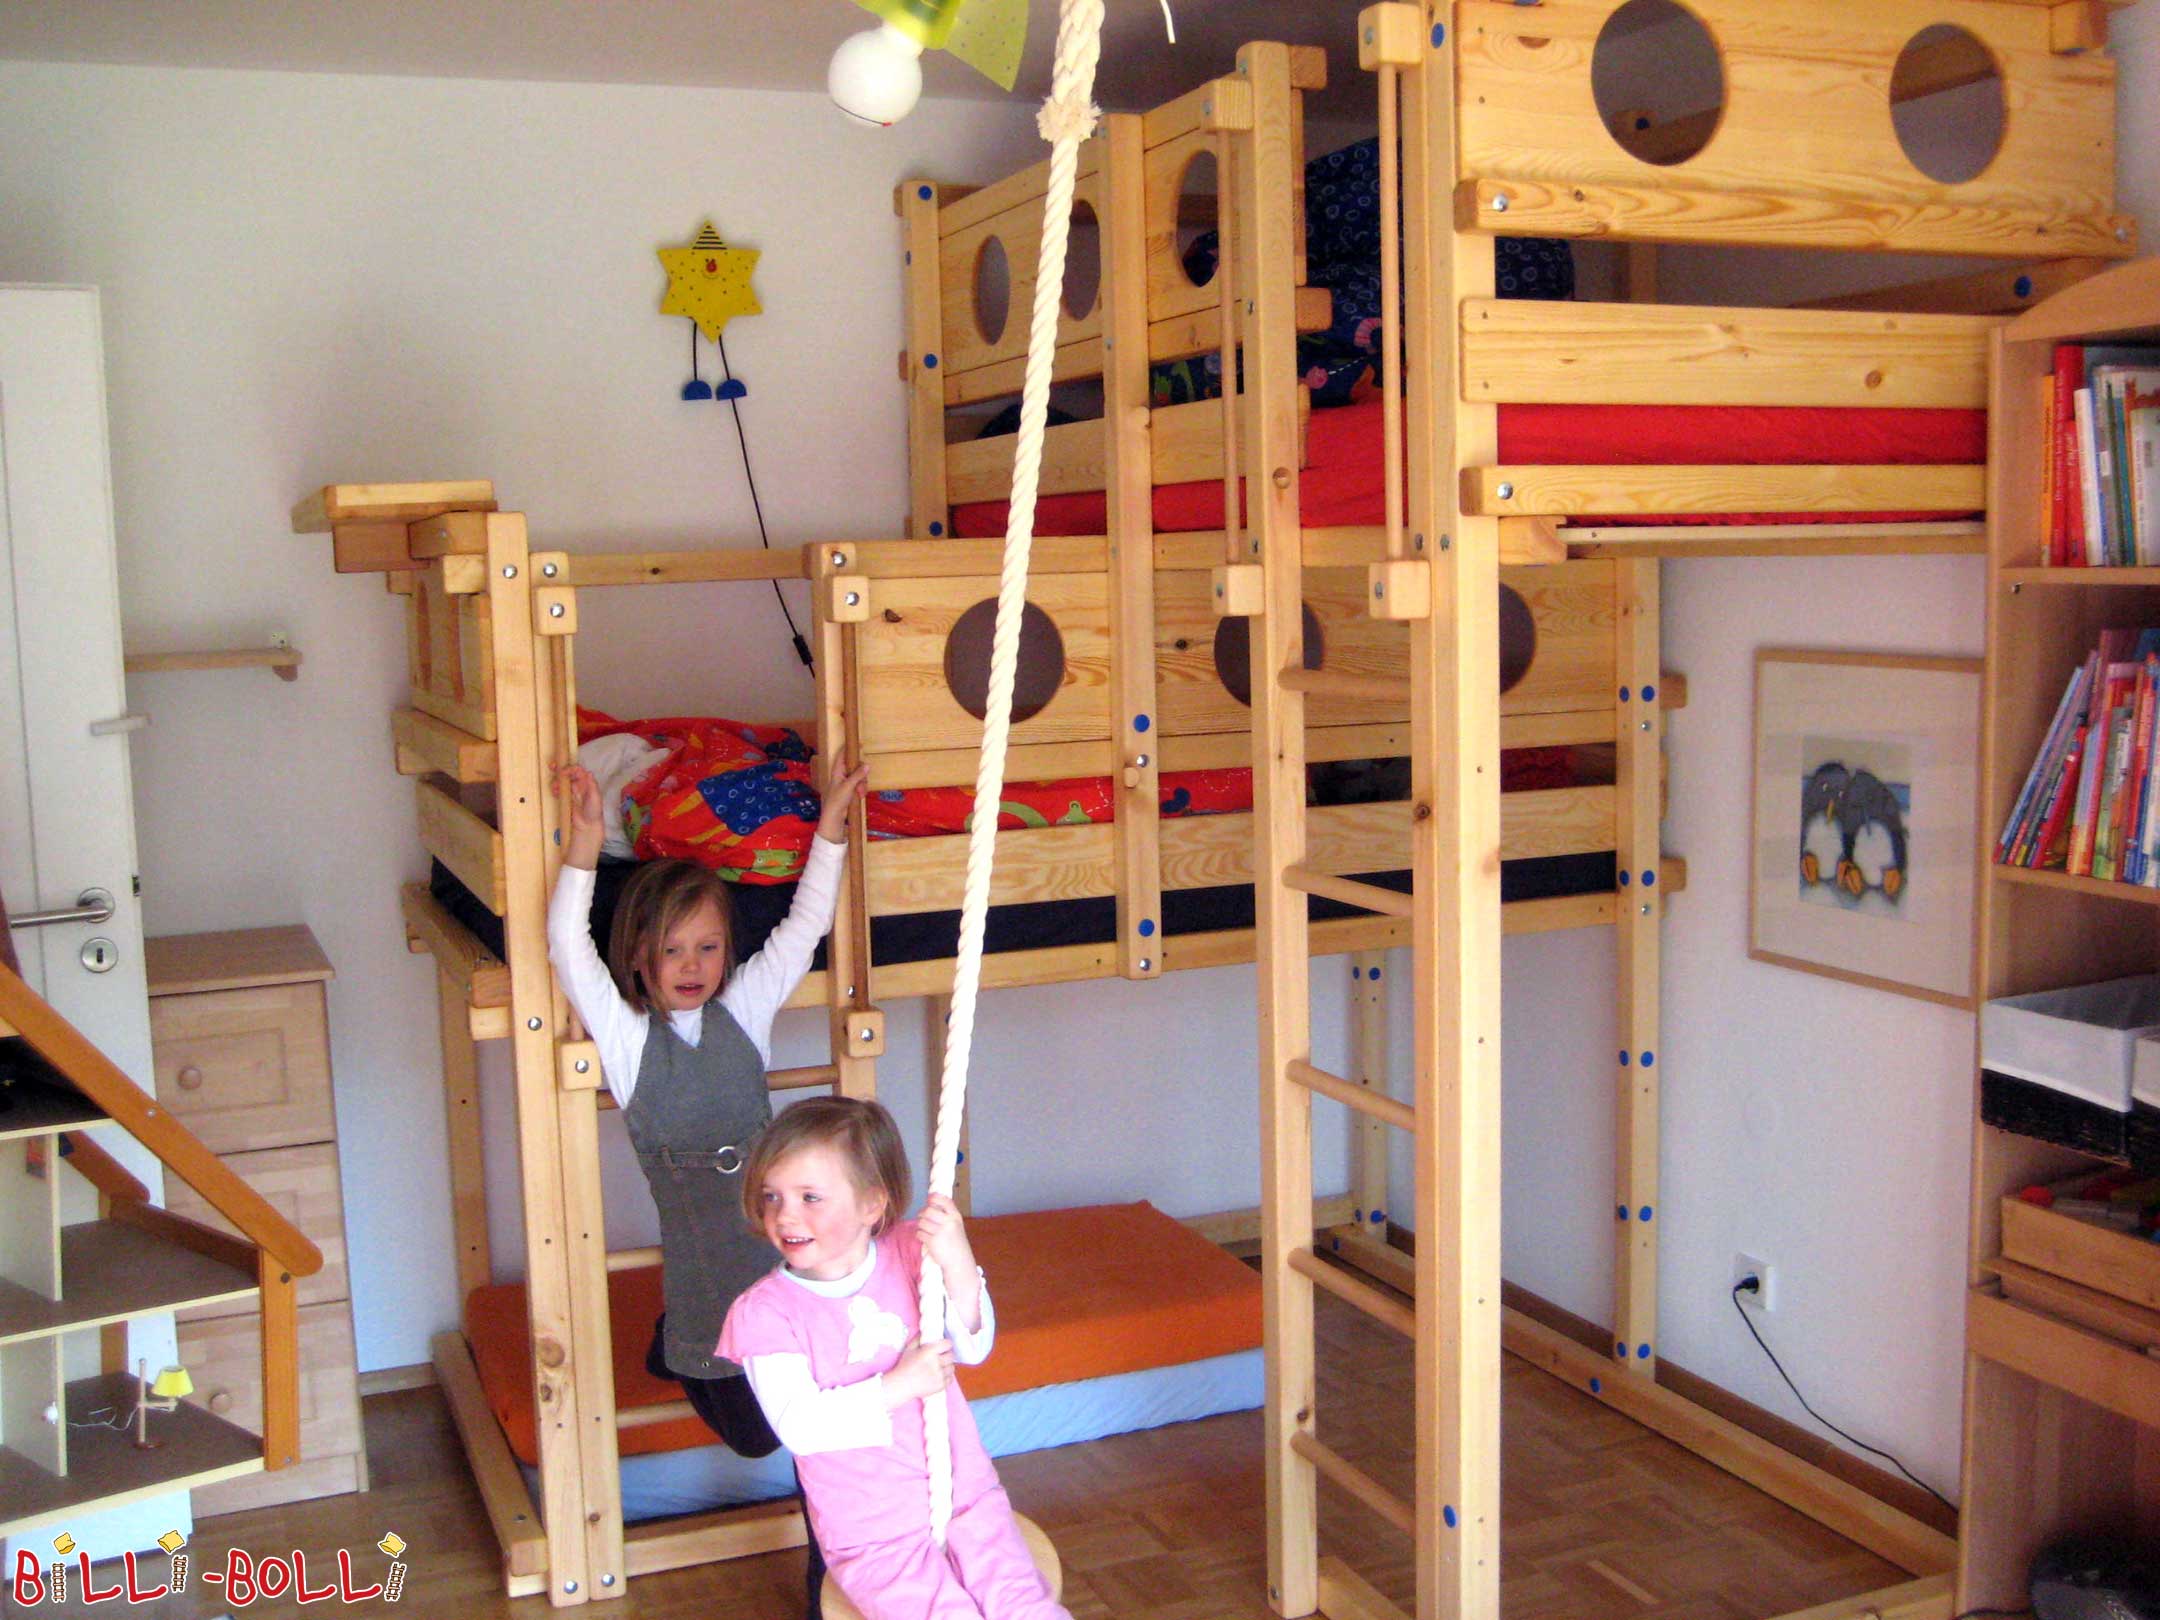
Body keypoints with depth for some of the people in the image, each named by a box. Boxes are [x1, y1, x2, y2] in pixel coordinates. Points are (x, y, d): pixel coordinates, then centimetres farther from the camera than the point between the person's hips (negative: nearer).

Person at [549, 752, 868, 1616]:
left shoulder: (744, 1010, 4)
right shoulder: (626, 1036, -4)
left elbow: (804, 926, 6)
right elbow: (568, 948, -18)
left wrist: (831, 825, 1)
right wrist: (585, 844, -27)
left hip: (789, 1258, 2)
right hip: (707, 1267, -2)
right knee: (753, 1432, 16)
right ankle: (678, 1349, 45)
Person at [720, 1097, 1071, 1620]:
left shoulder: (907, 1253, -1)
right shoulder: (766, 1310, -9)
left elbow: (972, 1348, -5)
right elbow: (797, 1426, -17)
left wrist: (959, 1266, -22)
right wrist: (897, 1387, -22)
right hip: (871, 1534, -2)